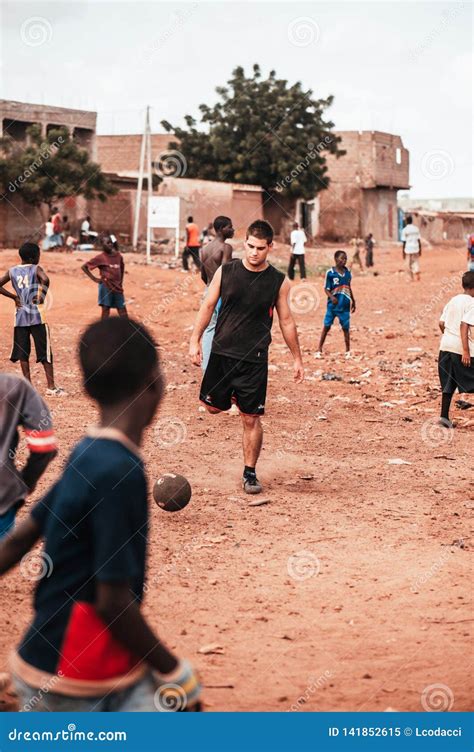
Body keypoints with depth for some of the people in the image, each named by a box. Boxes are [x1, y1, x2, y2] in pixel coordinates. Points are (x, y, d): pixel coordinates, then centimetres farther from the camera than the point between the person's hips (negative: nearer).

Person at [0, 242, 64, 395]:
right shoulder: (36, 269, -6)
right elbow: (45, 279, -25)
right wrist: (42, 295, -11)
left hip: (20, 315, 4)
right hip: (36, 315, -4)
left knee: (22, 352, 8)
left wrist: (14, 297, 8)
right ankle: (51, 386, -1)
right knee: (45, 352, 0)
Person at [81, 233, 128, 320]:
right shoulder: (100, 258, -8)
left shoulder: (118, 256, 6)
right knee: (105, 309, -2)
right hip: (106, 287, -5)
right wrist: (94, 278, -8)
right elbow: (84, 267, -5)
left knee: (123, 311, 7)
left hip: (117, 288, 5)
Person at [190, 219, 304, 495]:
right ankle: (233, 396, 43)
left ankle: (250, 473, 12)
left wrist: (297, 359, 8)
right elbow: (208, 306, 6)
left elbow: (286, 321, 6)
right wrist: (195, 340, -1)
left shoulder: (278, 281, -2)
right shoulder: (226, 271, -1)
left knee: (251, 418, -2)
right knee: (213, 407, 8)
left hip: (254, 358, -2)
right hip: (221, 352, 2)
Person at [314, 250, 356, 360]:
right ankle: (319, 350, 8)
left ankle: (348, 351, 17)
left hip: (345, 305, 3)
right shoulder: (330, 273, -8)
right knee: (326, 326, 1)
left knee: (346, 327, 7)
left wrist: (353, 301, 21)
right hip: (333, 305, -3)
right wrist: (332, 297, -24)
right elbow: (326, 288, -6)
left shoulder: (347, 272, 6)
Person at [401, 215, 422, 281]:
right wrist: (420, 250, 13)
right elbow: (419, 240, 5)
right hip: (416, 249, 2)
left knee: (409, 265, 8)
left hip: (408, 249, -2)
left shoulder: (405, 230, -6)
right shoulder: (416, 229, 3)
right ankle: (417, 277, -8)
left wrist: (403, 253, -1)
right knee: (416, 263, 6)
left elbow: (404, 242, -6)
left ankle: (412, 278, 10)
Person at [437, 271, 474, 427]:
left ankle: (444, 415, 6)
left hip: (446, 345, 7)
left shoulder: (453, 300, 13)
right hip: (461, 348, -7)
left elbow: (441, 323, 11)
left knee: (448, 383, 10)